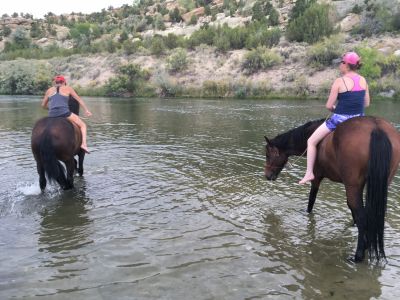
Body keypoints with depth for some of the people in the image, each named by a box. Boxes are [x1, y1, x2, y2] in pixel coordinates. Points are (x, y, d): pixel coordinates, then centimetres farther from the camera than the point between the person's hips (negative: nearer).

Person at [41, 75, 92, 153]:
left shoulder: (49, 90, 21)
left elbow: (43, 105, 26)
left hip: (52, 115, 3)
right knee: (82, 125, 12)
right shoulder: (68, 88, 15)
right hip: (64, 112, -3)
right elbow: (79, 99, 14)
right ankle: (84, 144, -7)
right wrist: (86, 110, 15)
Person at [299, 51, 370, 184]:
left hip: (339, 119, -5)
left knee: (311, 141, 11)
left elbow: (329, 106, -13)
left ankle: (309, 173, 9)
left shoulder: (339, 81, -13)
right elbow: (366, 103, 9)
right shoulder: (363, 80, 3)